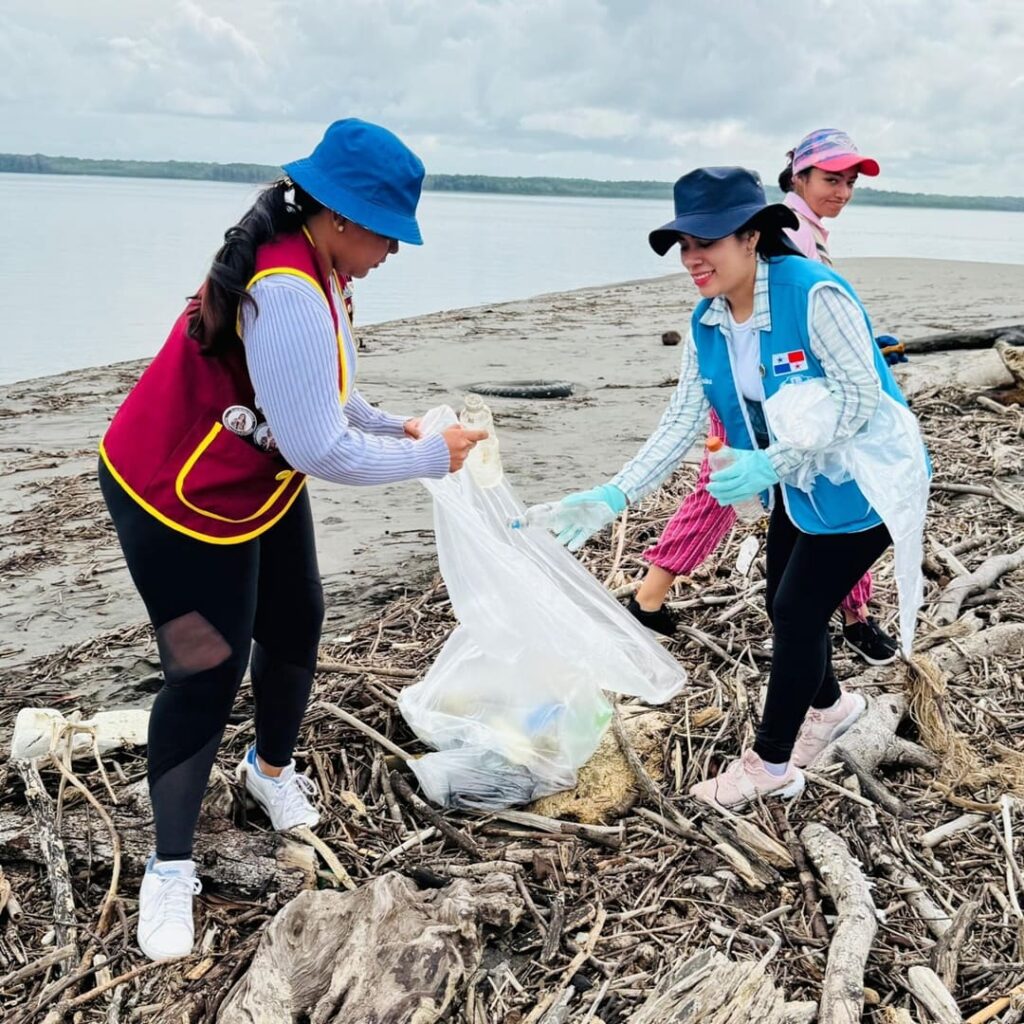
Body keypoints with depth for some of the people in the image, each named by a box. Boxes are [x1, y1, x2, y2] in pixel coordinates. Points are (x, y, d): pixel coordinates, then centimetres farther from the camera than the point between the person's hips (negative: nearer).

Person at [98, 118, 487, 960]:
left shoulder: (313, 265, -2)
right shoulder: (288, 295, -33)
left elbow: (323, 387, 10)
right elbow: (323, 450, -32)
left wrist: (395, 425, -4)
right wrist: (432, 456, -20)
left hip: (261, 486, 9)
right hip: (180, 502, -9)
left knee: (296, 629, 16)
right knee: (209, 672, -3)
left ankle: (272, 768, 44)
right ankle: (170, 867, 16)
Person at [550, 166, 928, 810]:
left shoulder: (814, 294, -27)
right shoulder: (707, 324, -5)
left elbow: (862, 396, -27)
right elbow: (682, 423, -6)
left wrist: (770, 466, -34)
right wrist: (614, 496, -16)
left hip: (862, 484, -7)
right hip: (798, 486, 7)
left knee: (798, 611, -3)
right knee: (784, 605, 15)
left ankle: (771, 763, 16)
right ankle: (830, 705, 46)